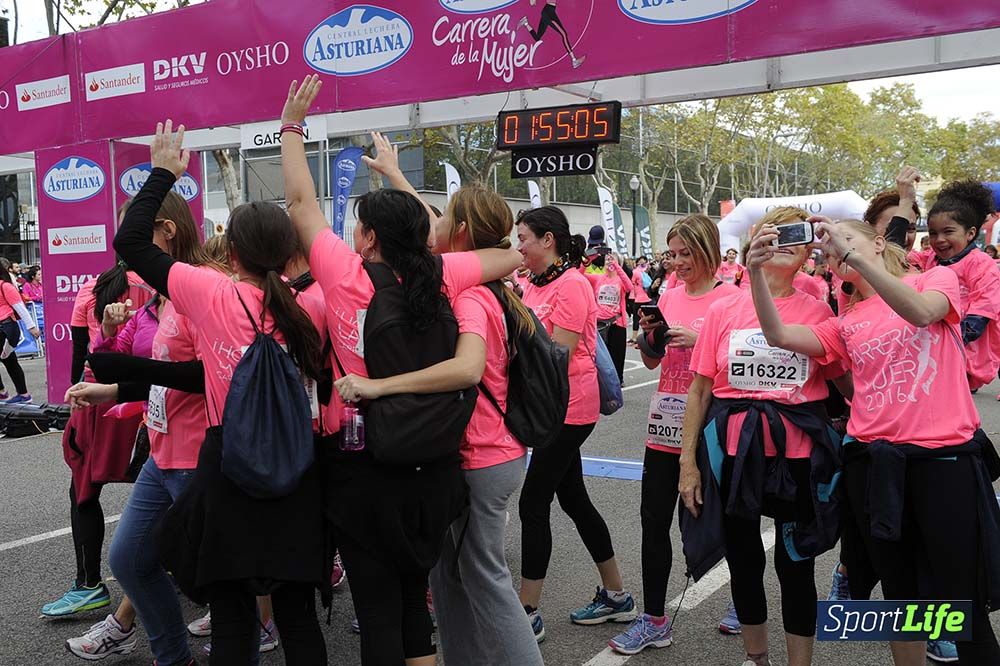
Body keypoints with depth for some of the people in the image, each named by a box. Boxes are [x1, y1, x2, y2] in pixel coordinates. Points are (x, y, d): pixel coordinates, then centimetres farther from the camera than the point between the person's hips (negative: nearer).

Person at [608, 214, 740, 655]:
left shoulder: (730, 296, -6)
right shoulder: (669, 297, 10)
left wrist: (699, 340, -21)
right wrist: (649, 336, -5)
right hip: (666, 420, 5)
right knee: (654, 519, 5)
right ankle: (653, 620, 16)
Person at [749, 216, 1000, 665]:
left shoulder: (937, 278, 4)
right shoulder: (846, 323, 13)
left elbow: (920, 312, -19)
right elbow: (779, 335, -2)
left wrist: (853, 250, -25)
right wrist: (758, 272, -15)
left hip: (944, 458, -4)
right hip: (873, 464, 4)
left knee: (961, 601, 1)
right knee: (900, 594, 15)